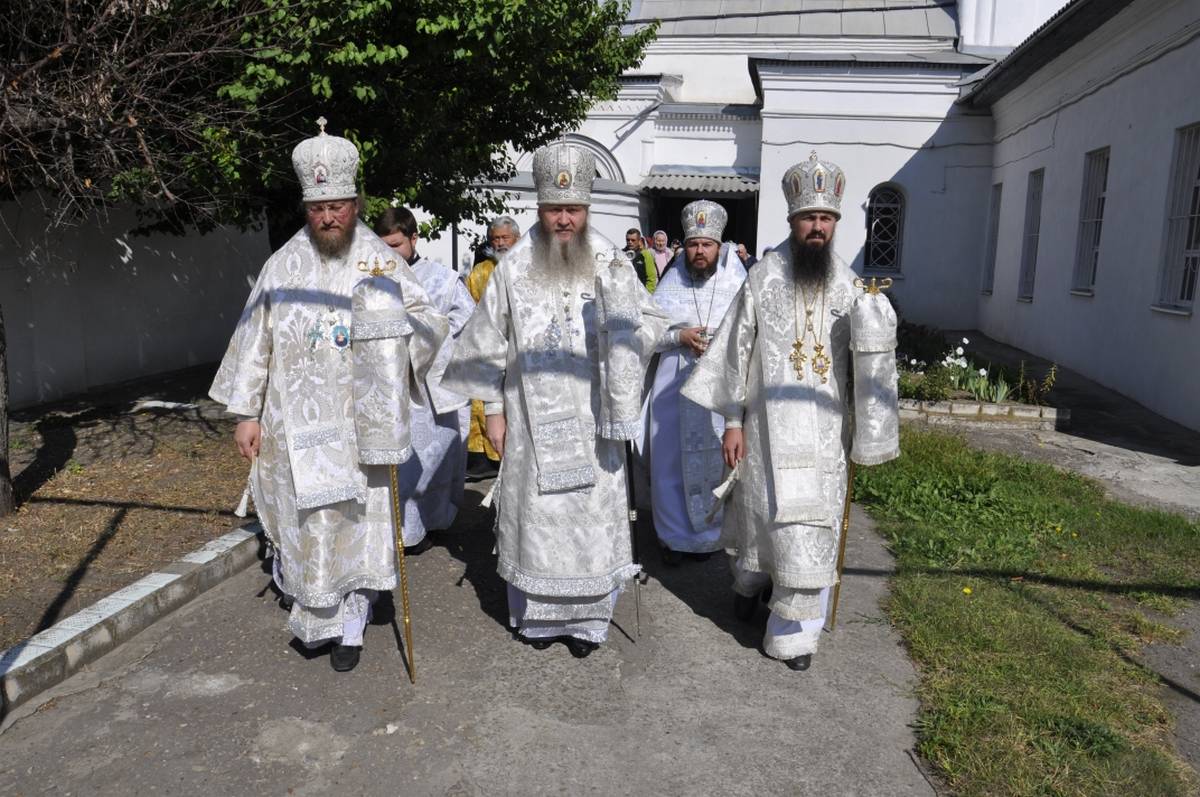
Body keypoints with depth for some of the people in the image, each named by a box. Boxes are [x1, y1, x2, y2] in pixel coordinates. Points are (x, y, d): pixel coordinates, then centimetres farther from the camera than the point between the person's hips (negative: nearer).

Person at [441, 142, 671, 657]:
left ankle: (586, 617, 23)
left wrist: (621, 302, -20)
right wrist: (494, 410, 2)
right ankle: (535, 613, 26)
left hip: (594, 421, 1)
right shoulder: (513, 268, -1)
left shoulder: (611, 263, 0)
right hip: (533, 419, 0)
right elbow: (489, 344, 3)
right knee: (534, 513, 7)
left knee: (593, 514, 6)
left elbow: (652, 324, 1)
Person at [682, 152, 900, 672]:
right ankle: (750, 580, 45)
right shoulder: (763, 277, -3)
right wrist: (732, 422, -4)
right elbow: (738, 352, -2)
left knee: (811, 528, 3)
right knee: (761, 510, 13)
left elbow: (866, 355, 5)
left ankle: (794, 631, 18)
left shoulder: (846, 283, 2)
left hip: (824, 426, 1)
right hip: (770, 422, -1)